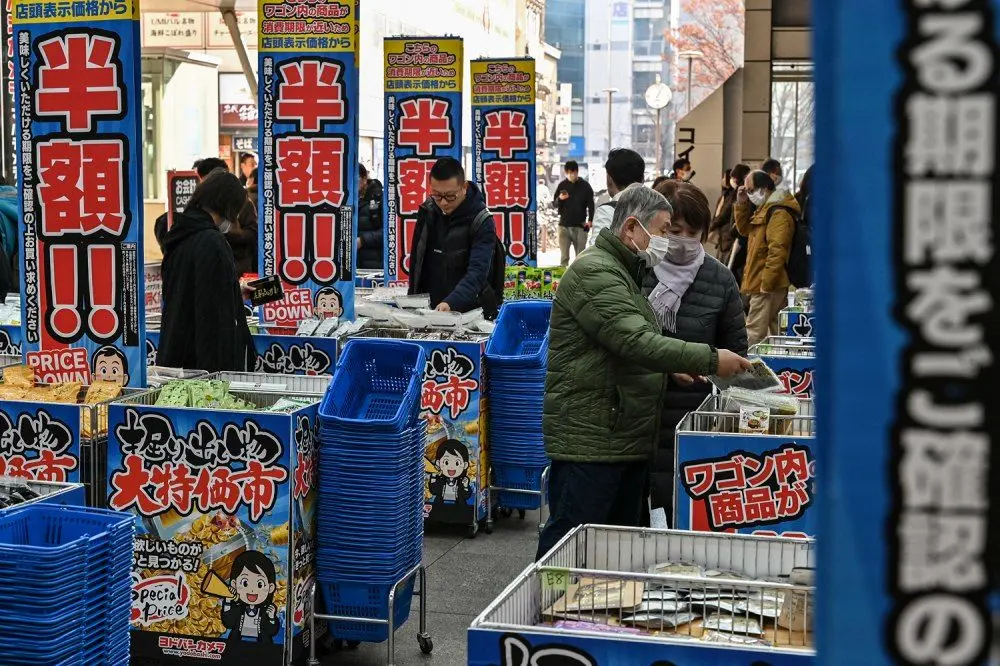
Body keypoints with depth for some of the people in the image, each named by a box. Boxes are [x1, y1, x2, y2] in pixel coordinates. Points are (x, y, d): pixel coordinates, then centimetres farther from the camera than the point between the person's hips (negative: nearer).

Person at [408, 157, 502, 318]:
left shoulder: (481, 221, -11)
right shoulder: (427, 211, 5)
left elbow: (477, 272, -22)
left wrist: (450, 303, -36)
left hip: (468, 312, -5)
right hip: (428, 310, 5)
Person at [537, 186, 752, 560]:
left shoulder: (624, 274, 21)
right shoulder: (594, 273, -14)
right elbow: (636, 342, -24)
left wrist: (671, 367, 11)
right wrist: (710, 360, -23)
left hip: (627, 440, 11)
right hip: (589, 441, -11)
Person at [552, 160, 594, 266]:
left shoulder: (585, 186, 0)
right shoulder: (562, 185, 5)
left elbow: (591, 205, 1)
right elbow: (554, 204, 8)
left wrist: (590, 221, -11)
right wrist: (560, 199, -15)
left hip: (580, 226, -1)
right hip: (564, 225, 1)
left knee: (580, 255, 3)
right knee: (564, 255, 1)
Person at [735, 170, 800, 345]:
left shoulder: (779, 213, -16)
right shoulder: (765, 209, 17)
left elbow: (777, 251, -22)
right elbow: (744, 229, 25)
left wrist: (765, 283, -23)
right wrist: (741, 204, 10)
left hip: (767, 284, -10)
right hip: (768, 282, 10)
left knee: (754, 331, -10)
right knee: (777, 330, 14)